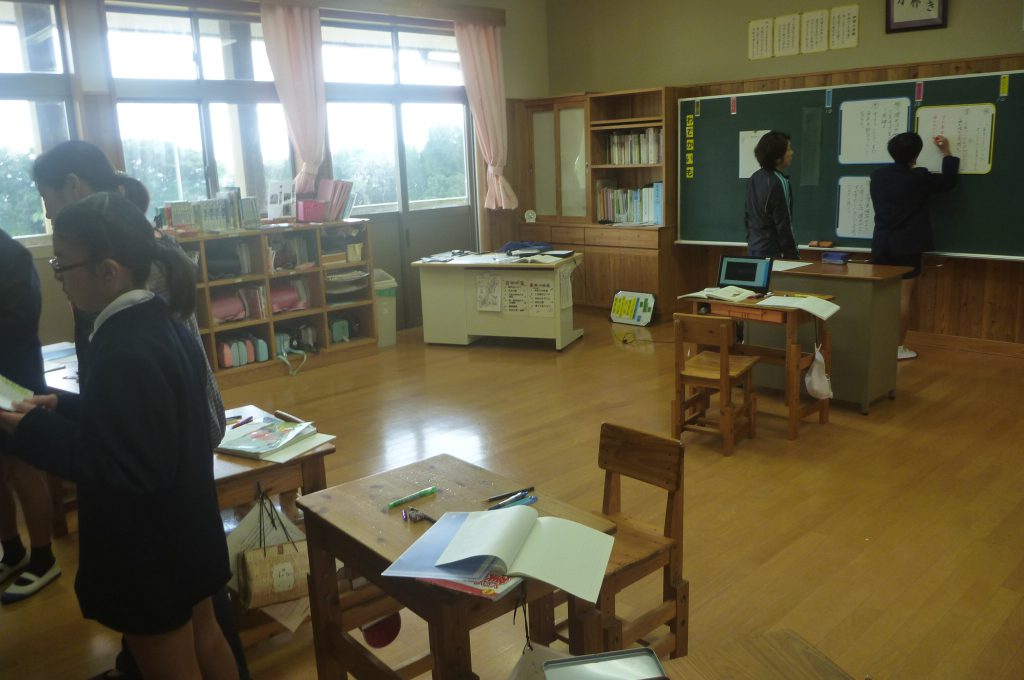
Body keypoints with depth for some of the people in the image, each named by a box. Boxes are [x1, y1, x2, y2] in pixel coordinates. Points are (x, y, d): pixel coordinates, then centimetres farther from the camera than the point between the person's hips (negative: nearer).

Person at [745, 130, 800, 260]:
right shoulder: (778, 183, -16)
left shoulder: (754, 178, 8)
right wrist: (794, 256, -11)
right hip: (772, 253, -9)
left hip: (753, 250, 9)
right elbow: (784, 225, -16)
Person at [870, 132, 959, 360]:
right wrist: (946, 152, 18)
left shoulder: (877, 175, 2)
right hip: (907, 246, -4)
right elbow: (948, 181, 6)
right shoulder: (918, 177, -9)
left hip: (881, 244, 4)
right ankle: (899, 347, 3)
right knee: (903, 296, 0)